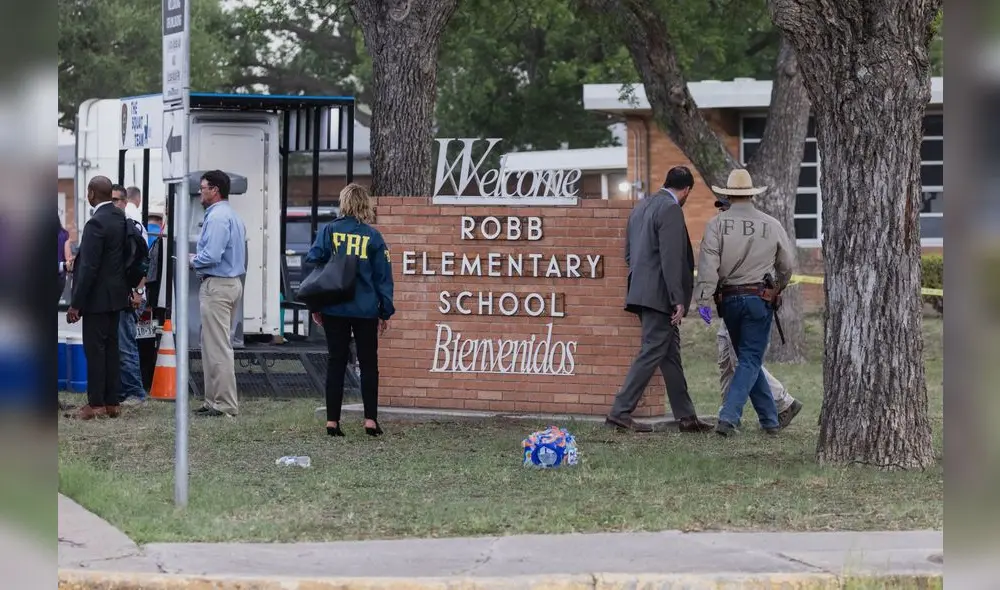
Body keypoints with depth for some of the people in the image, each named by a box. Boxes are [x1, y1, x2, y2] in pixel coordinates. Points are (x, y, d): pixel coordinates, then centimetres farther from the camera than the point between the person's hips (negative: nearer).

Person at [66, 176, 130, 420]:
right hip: (117, 294, 9)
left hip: (98, 297, -9)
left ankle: (96, 404, -1)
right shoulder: (121, 218, 7)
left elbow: (89, 267, -21)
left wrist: (76, 304, -18)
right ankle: (112, 402, 16)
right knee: (110, 347, 13)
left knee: (94, 349, -3)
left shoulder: (96, 223, -20)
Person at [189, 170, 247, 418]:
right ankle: (215, 400, 18)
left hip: (217, 286, -11)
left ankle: (224, 405, -7)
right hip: (232, 283, 11)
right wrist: (199, 257, 14)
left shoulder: (217, 217, -16)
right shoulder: (233, 216, 18)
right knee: (214, 346, 15)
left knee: (217, 348, -8)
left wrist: (192, 259, -5)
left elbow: (212, 256, -24)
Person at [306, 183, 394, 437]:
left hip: (334, 309, 1)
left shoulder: (329, 231, -1)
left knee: (336, 362, 7)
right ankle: (370, 419, 1)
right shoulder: (373, 236, -2)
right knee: (368, 363, 8)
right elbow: (383, 276, 0)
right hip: (366, 310, -1)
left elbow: (313, 264, -4)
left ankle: (332, 421, 4)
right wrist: (386, 311, 7)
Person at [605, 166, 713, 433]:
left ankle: (686, 416, 15)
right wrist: (678, 300, -19)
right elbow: (671, 259, -19)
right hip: (659, 295, -10)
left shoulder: (641, 207, 16)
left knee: (671, 355, 12)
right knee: (651, 353, -6)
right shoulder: (671, 210, -13)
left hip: (642, 290, 10)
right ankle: (620, 413, -7)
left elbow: (629, 253, 20)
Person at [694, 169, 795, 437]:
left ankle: (770, 420, 20)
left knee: (748, 359, 15)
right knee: (750, 360, 0)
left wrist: (704, 300, -13)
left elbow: (708, 264, -14)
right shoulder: (771, 225, 0)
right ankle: (728, 417, -16)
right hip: (760, 299, -1)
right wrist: (777, 290, 28)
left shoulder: (717, 223, -3)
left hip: (729, 299, 1)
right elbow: (787, 266, 10)